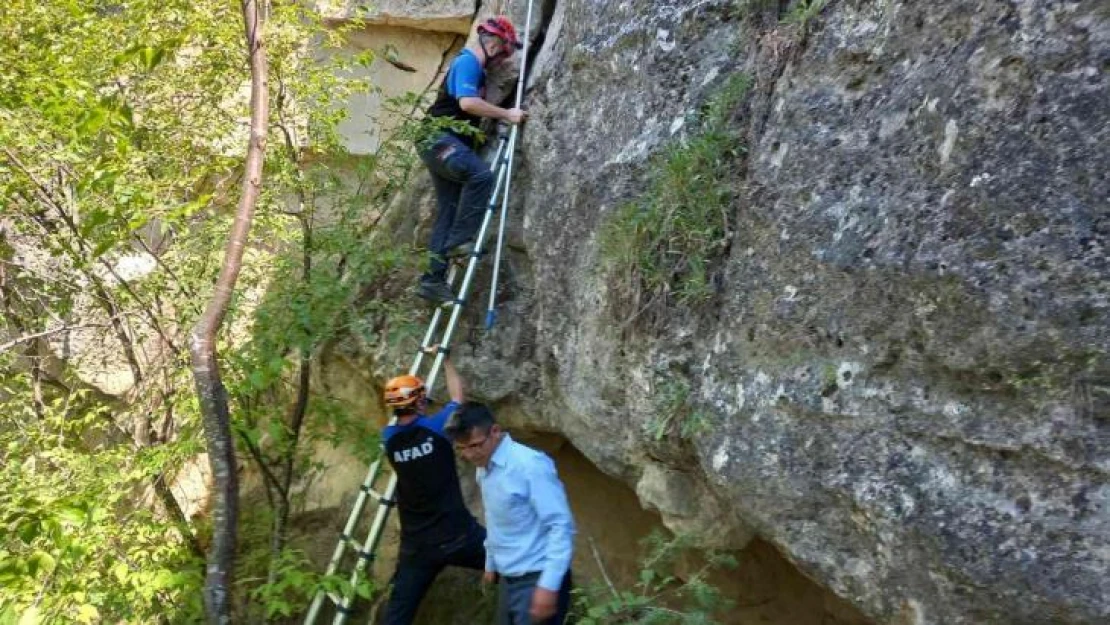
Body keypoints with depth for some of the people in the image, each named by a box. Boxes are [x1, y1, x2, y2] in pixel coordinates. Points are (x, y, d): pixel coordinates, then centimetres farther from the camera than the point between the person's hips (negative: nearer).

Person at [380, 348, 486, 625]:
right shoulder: (436, 427, -11)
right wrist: (445, 359, 23)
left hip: (417, 546, 4)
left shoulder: (389, 438, -1)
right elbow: (457, 395, 9)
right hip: (458, 535, -4)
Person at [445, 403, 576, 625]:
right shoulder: (483, 470, 6)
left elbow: (561, 525, -20)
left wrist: (549, 585, -24)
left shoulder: (530, 465, -19)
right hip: (509, 579, 8)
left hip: (538, 579, -8)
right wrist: (491, 564, 28)